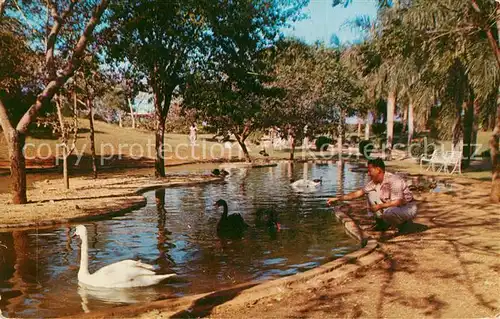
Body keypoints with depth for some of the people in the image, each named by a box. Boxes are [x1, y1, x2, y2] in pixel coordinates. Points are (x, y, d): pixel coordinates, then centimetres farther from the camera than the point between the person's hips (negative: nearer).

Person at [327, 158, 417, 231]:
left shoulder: (394, 180, -27)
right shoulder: (375, 181, -3)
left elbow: (398, 202, -31)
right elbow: (359, 192, 1)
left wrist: (379, 206, -30)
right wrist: (338, 198, -2)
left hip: (408, 208, -8)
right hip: (392, 207, 8)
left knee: (389, 212, -38)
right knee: (371, 194, -2)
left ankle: (403, 222, -3)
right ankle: (383, 223, 4)